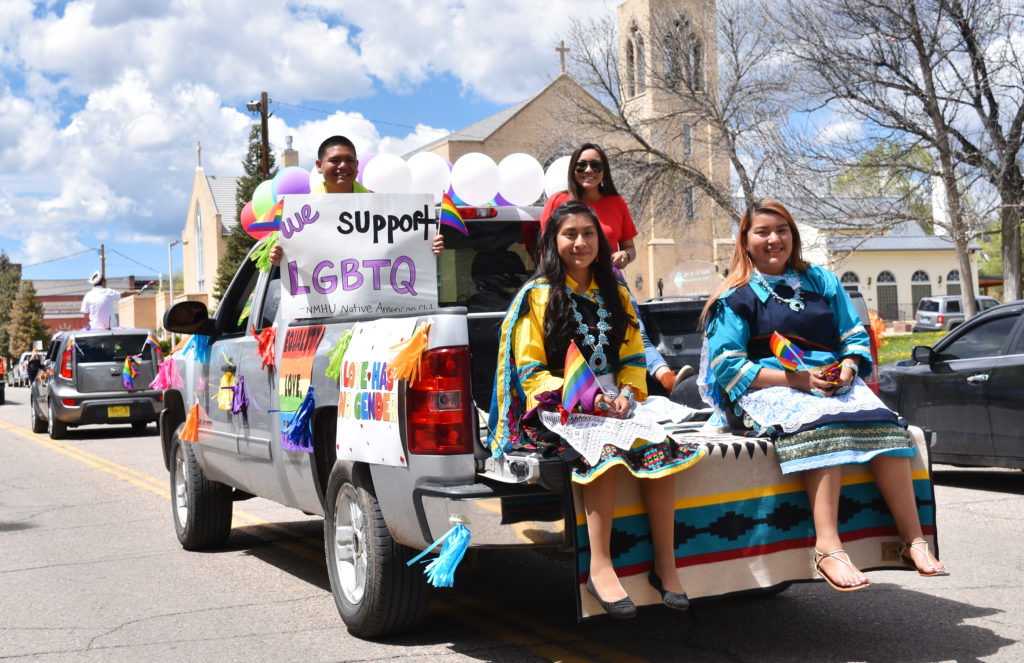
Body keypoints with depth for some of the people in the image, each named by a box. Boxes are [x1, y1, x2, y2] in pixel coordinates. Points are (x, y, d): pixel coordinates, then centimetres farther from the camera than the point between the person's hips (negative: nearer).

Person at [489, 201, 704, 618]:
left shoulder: (615, 295, 19)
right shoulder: (537, 295, 4)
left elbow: (633, 358, 17)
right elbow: (529, 372, -3)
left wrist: (626, 392, -6)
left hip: (613, 406, 4)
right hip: (555, 410, -4)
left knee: (660, 445, -27)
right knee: (606, 447, -36)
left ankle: (665, 564, -21)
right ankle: (600, 567, -33)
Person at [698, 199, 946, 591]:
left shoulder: (821, 282, 22)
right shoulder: (735, 298, 7)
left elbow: (856, 337, 18)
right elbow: (728, 366, -5)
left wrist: (847, 369, -6)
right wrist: (796, 379, -15)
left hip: (833, 384, 4)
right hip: (766, 390, -4)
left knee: (883, 421, -27)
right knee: (824, 424, -37)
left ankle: (913, 540, -27)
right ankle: (828, 547, -44)